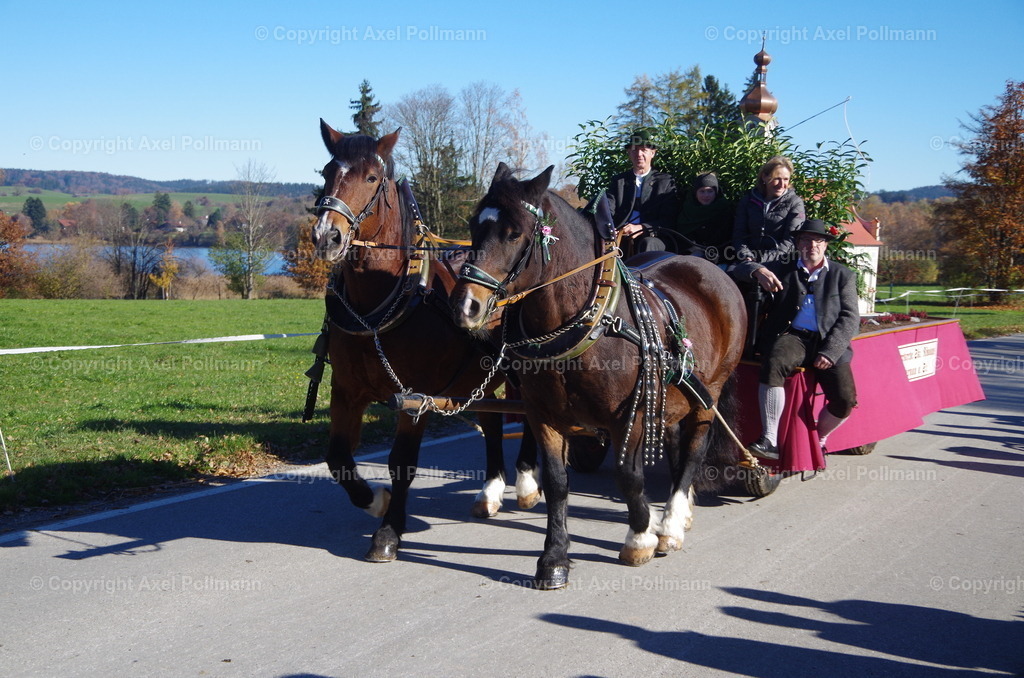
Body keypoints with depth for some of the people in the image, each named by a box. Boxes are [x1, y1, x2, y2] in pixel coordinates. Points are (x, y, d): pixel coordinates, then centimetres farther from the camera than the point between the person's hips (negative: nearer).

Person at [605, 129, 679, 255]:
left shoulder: (665, 182, 14)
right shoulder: (618, 181, 22)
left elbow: (669, 220, 4)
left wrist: (641, 228, -14)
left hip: (652, 238, -1)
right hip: (621, 239, 2)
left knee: (648, 243, -38)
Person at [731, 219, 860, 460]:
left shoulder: (843, 275, 15)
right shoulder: (783, 268, 17)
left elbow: (850, 318, 4)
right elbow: (741, 269, 10)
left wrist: (829, 351, -12)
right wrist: (758, 271, -15)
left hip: (829, 343, 1)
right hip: (791, 336, -1)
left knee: (845, 400, -18)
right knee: (773, 365, -35)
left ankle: (818, 439, 14)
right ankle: (769, 441, -34)